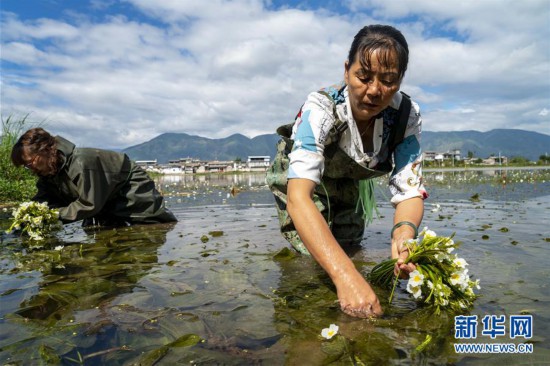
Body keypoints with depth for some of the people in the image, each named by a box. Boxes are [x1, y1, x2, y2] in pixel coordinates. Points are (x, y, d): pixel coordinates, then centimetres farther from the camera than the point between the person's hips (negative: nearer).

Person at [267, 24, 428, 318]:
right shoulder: (320, 108, -41)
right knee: (309, 249, -13)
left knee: (349, 242, 11)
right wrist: (345, 275, -65)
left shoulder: (407, 115, -28)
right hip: (299, 170, -3)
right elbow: (298, 195, -53)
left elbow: (409, 190, -28)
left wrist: (404, 230, -52)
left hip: (350, 180, 4)